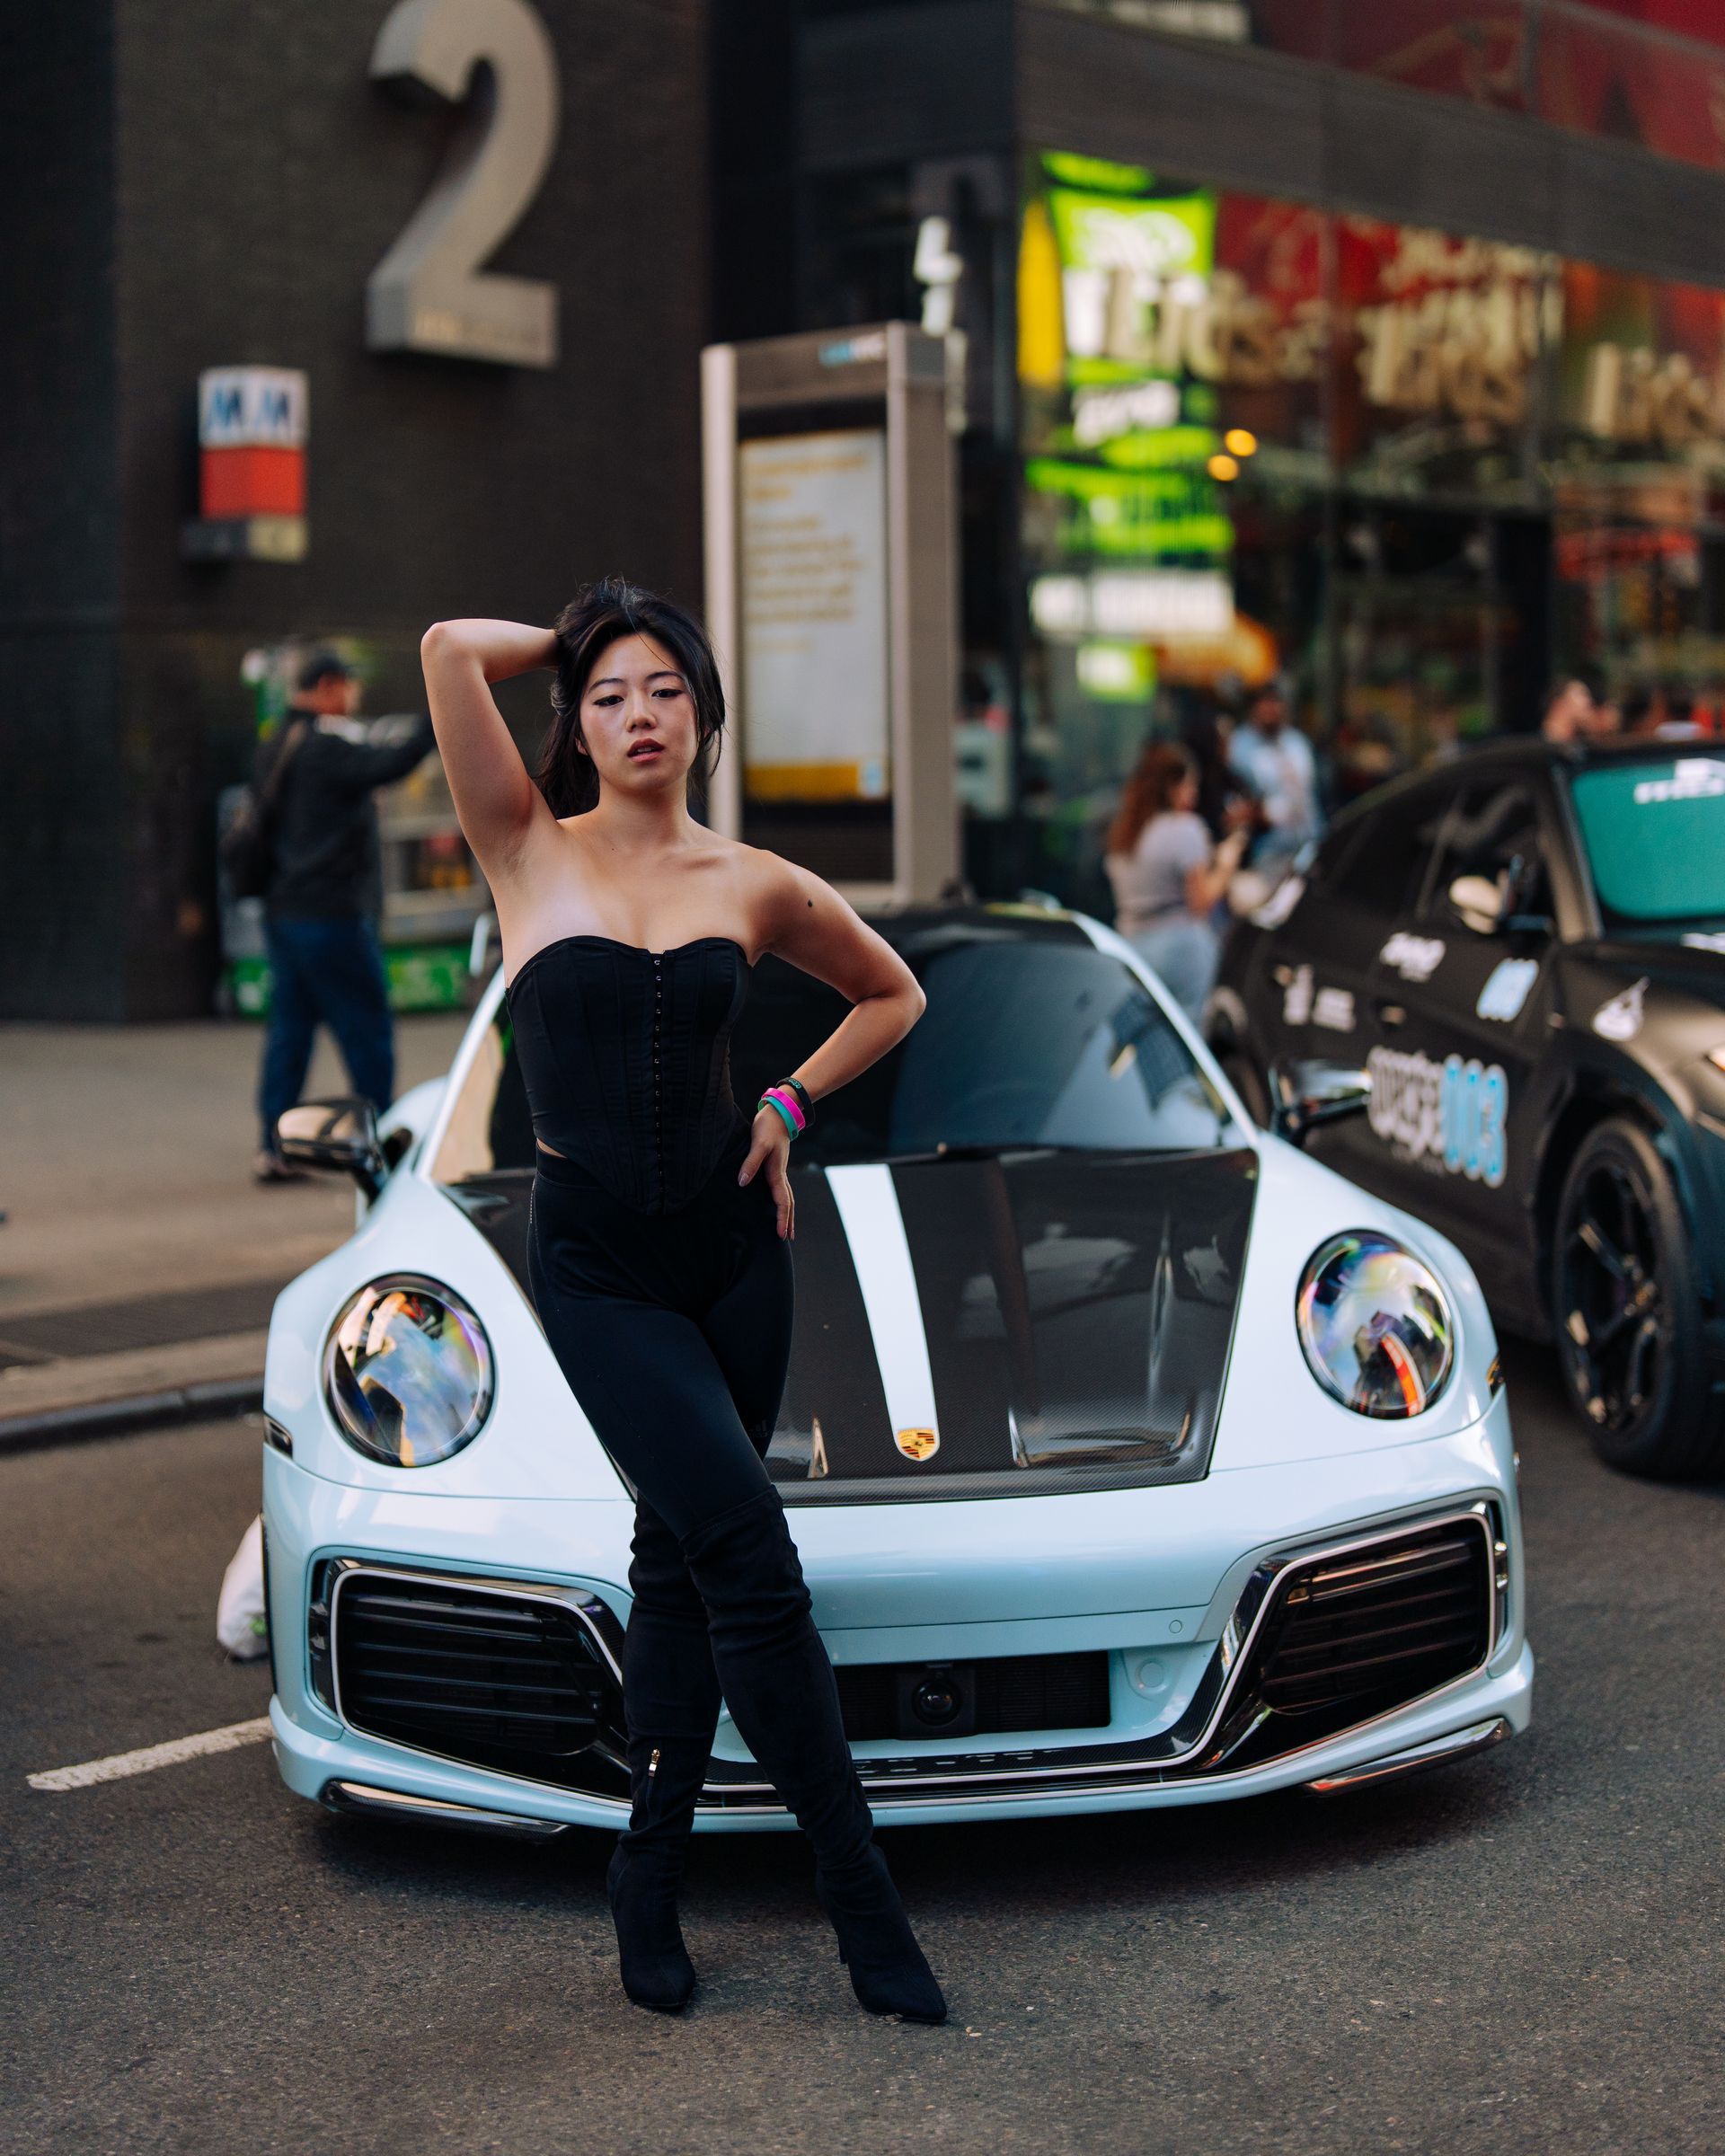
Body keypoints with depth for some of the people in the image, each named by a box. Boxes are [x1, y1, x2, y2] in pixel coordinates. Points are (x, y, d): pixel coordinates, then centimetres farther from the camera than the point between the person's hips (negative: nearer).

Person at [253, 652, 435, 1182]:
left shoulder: (281, 746, 15)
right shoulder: (327, 744, -13)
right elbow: (388, 765, -29)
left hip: (283, 912, 9)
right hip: (331, 914, -9)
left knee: (289, 1028, 9)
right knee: (367, 1028, -1)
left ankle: (273, 1147, 7)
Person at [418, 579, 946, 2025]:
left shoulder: (757, 885, 4)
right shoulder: (531, 854, -2)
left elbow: (893, 994, 19)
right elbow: (450, 648, -12)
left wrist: (790, 1106, 7)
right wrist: (578, 640, 4)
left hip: (733, 1241, 3)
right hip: (595, 1264, -3)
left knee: (683, 1558, 8)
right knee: (746, 1548, -12)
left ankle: (652, 1877, 21)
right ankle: (859, 1893, -4)